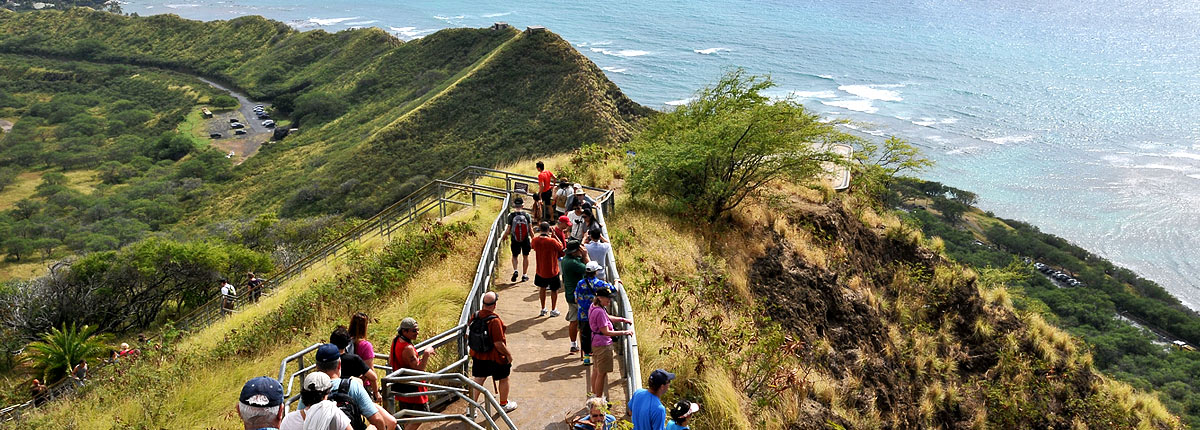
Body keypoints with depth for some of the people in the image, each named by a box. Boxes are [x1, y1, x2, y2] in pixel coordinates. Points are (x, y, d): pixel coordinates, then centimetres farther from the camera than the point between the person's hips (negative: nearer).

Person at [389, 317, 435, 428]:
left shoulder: (395, 341, 3)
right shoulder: (408, 348, -26)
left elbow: (390, 362, 15)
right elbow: (419, 369, -25)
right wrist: (426, 354, -23)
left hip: (400, 386, 9)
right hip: (412, 388, -9)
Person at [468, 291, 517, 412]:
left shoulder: (474, 316, -9)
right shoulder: (494, 321, -28)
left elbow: (469, 335, 4)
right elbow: (498, 344, -25)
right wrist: (508, 354, -10)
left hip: (477, 356, 5)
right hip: (495, 357, -5)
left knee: (478, 380, 17)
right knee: (503, 379, 18)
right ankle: (504, 404, 34)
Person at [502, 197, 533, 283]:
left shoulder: (511, 215, -11)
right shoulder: (527, 215, -9)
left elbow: (508, 230, -9)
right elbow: (530, 229, -6)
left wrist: (505, 236, 12)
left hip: (515, 240, 0)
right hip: (525, 240, 0)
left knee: (514, 256, 19)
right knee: (525, 256, 16)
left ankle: (515, 271, -2)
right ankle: (524, 275, 21)